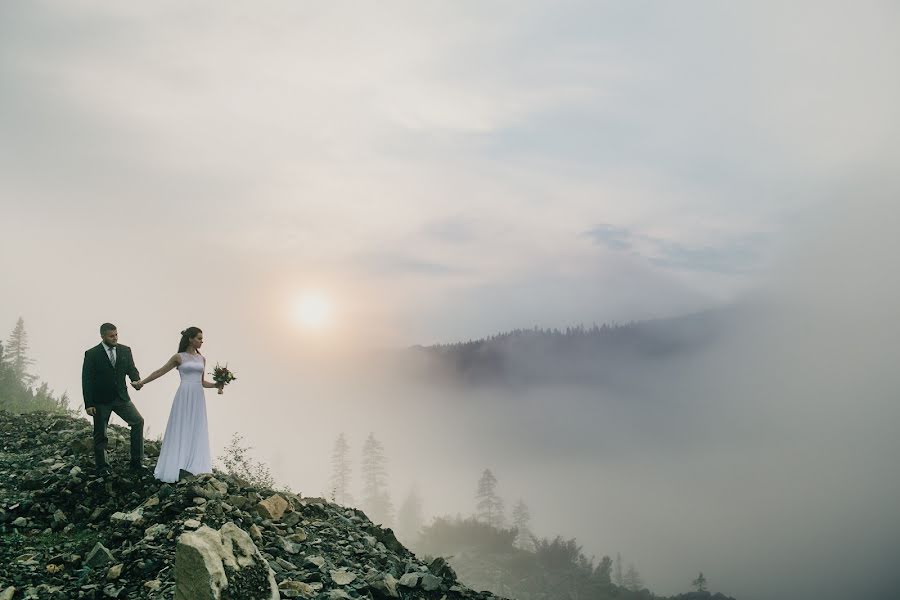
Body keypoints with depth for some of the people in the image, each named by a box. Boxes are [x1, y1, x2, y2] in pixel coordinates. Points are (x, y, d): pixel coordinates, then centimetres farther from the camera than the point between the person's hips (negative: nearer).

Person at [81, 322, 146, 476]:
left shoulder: (125, 351, 3)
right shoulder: (92, 354, -7)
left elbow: (132, 369, 3)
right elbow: (86, 380, -7)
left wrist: (137, 381, -21)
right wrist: (88, 404, -12)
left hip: (121, 398, 3)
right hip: (100, 401, -3)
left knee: (138, 421, -9)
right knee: (100, 435, 5)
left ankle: (136, 462, -2)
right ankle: (102, 467, 20)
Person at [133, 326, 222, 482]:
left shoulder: (202, 359, 13)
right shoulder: (179, 357, 1)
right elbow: (160, 372, 7)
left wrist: (216, 385, 2)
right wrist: (142, 382, 4)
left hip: (198, 397, 4)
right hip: (184, 396, -4)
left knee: (196, 431, 4)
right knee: (181, 430, -1)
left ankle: (194, 467, 8)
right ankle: (178, 466, 4)